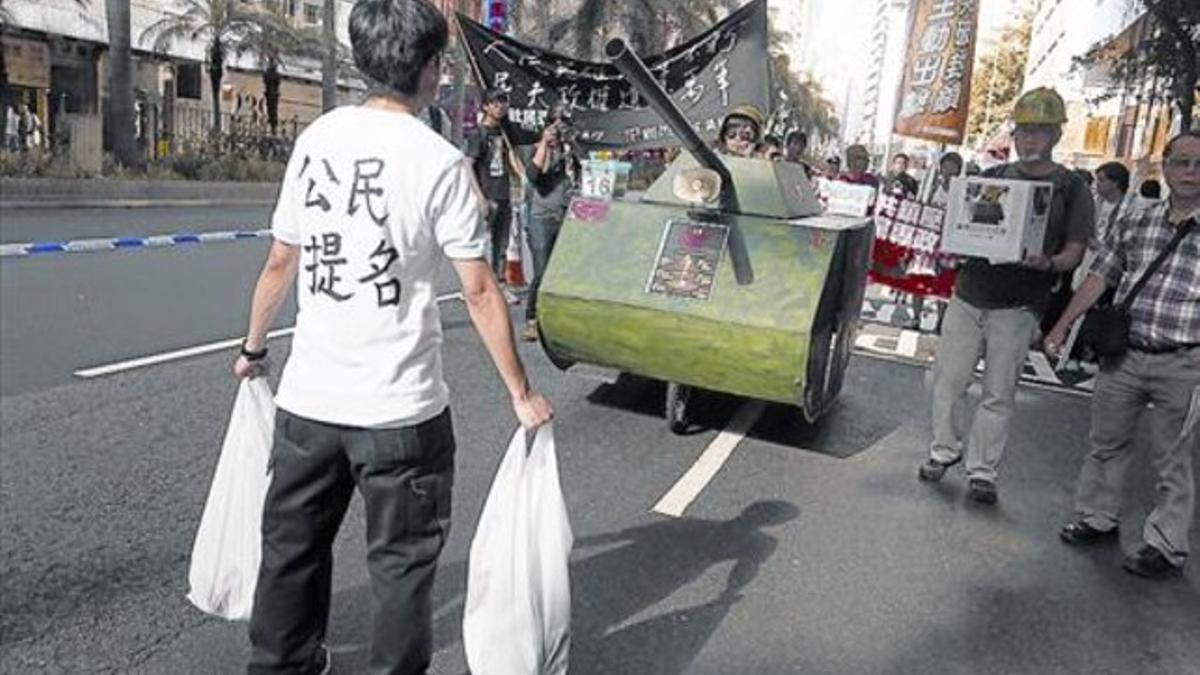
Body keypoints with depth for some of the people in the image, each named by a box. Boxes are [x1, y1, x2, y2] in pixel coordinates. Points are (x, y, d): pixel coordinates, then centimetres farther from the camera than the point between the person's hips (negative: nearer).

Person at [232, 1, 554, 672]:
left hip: (306, 397, 6)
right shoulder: (440, 161, -11)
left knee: (292, 545, 22)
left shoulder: (315, 138, 3)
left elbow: (280, 264, 9)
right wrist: (522, 393, -3)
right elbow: (480, 294, -12)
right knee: (402, 562, 12)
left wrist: (253, 347, 23)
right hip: (400, 408, -5)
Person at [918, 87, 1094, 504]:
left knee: (999, 395, 3)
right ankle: (944, 449, 24)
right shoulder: (991, 178, 12)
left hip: (1017, 308, -3)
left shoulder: (1071, 189, 2)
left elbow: (1074, 252, -2)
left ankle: (982, 471, 13)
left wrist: (1048, 263, -24)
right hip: (967, 297, 3)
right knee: (946, 380, 6)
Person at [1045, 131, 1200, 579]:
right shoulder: (1133, 221, 6)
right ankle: (1098, 518, 32)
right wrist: (1062, 327, 9)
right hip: (1122, 355, 3)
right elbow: (1100, 277, 11)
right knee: (1106, 442, 15)